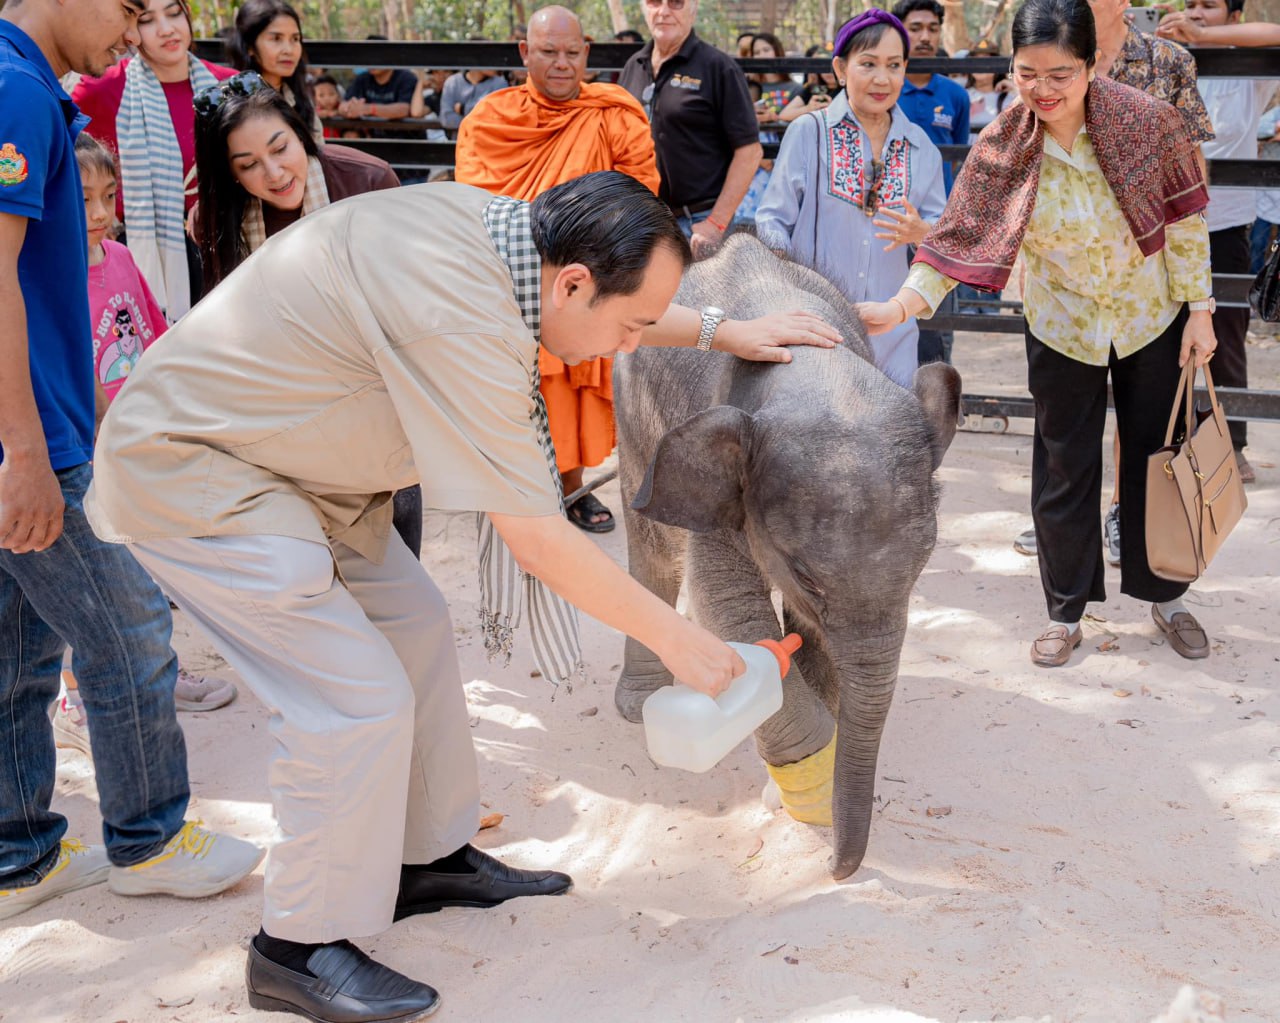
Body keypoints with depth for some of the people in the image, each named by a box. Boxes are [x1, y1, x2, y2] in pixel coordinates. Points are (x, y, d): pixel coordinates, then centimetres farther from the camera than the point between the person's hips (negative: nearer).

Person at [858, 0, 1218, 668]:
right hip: (1062, 327, 0)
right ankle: (1066, 612, 25)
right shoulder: (1002, 148, -19)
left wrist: (1199, 310, -8)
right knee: (1064, 470, 8)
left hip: (1152, 318, 0)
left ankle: (1165, 597, 33)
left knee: (1155, 457, 13)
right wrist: (901, 305, -35)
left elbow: (1185, 221, -11)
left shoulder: (1145, 120, -21)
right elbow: (957, 238, -20)